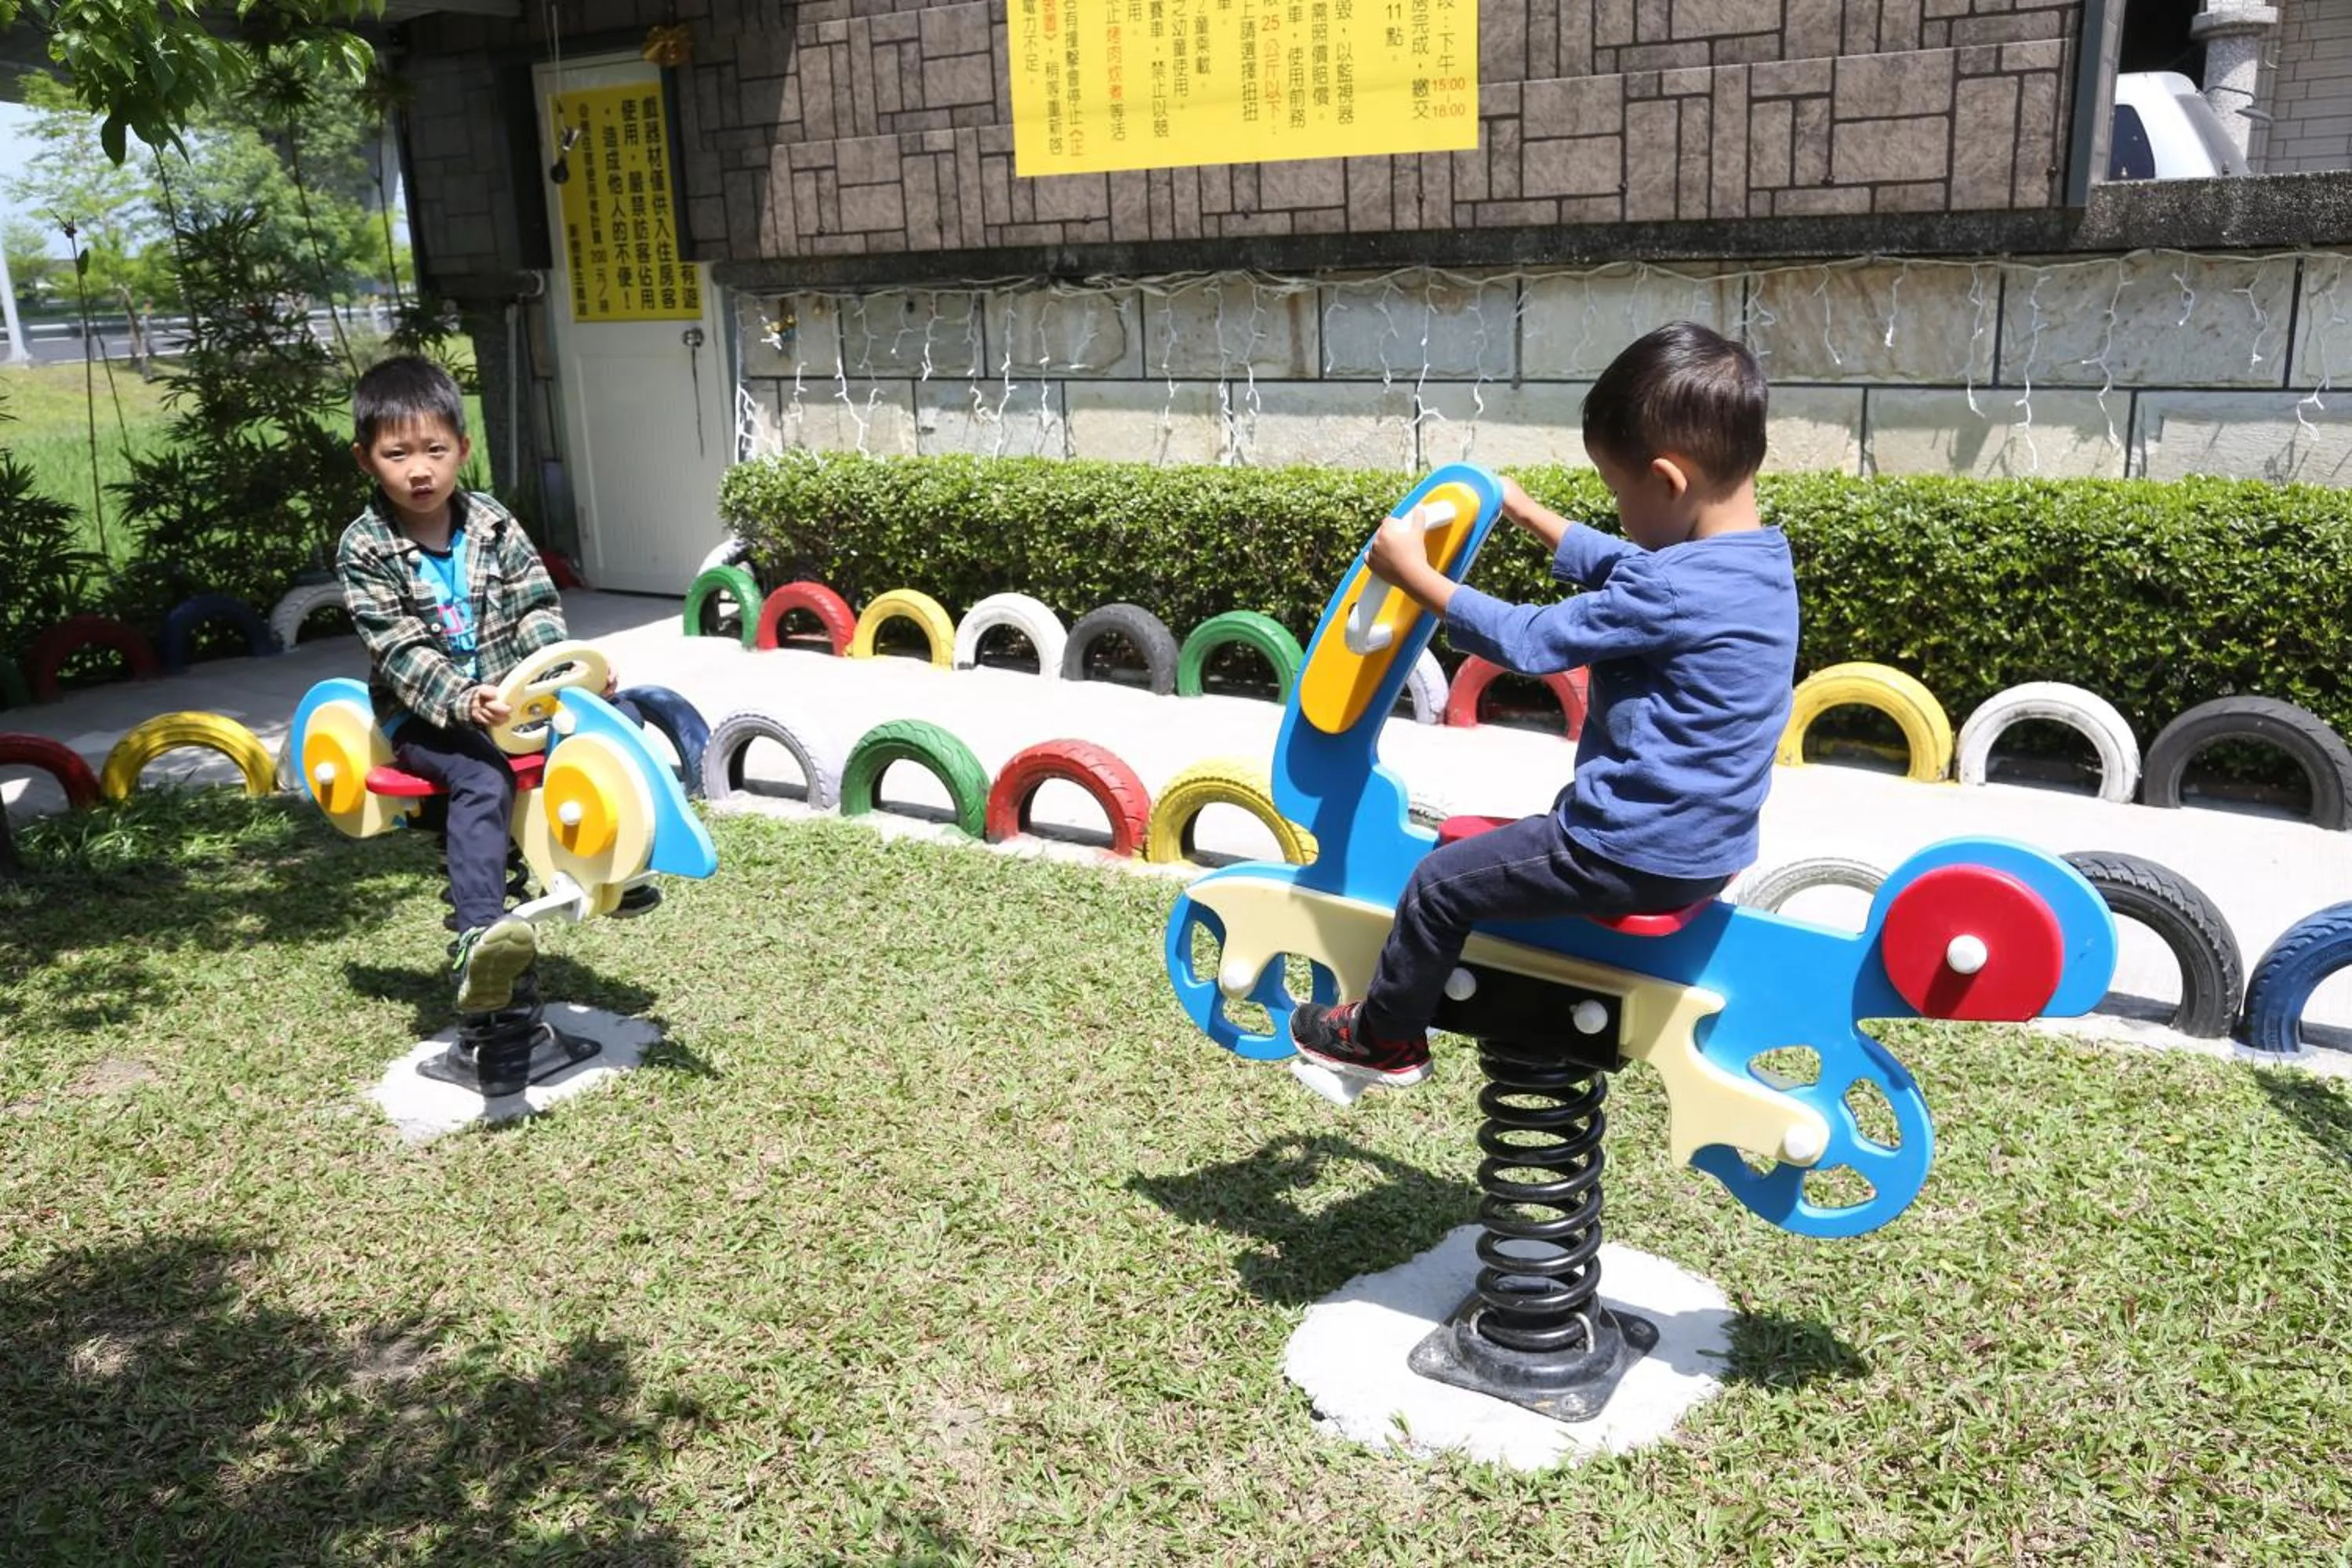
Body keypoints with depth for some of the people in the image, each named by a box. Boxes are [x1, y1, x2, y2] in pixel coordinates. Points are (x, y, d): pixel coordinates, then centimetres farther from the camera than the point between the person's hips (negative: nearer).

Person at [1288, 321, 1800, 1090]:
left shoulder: (1672, 592, -28)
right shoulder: (1757, 558, 2)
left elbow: (1530, 641, -21)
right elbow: (1621, 572, 18)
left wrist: (1414, 573, -11)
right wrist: (1530, 515, 25)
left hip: (1636, 856, -10)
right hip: (1705, 844, 10)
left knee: (1441, 883, 3)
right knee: (1549, 822, 33)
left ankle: (1384, 1039, 22)